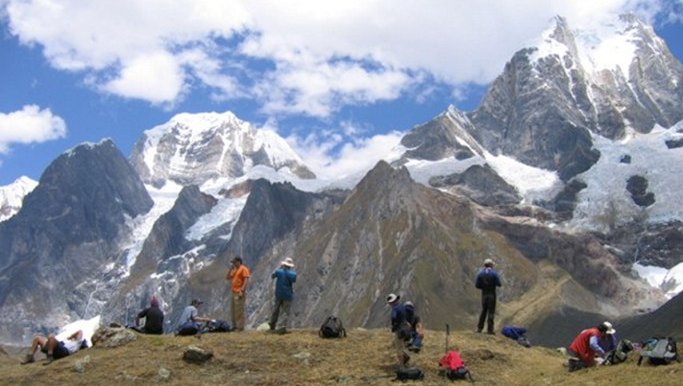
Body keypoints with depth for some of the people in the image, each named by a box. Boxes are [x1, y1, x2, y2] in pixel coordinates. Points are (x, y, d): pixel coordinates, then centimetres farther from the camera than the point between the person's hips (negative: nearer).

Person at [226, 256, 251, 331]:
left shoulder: (243, 269, -7)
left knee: (239, 310, -11)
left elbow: (246, 280, -16)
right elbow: (228, 277, 20)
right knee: (233, 310, 11)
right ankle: (235, 326, 17)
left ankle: (240, 327, -11)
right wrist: (230, 269, 9)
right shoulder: (235, 270, 20)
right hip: (234, 292, 10)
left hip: (239, 293, -10)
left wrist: (242, 290, -24)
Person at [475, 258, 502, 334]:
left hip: (484, 294, 3)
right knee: (491, 311, 2)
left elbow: (477, 285, -3)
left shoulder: (480, 273, 0)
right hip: (492, 294, -3)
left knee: (483, 310, 16)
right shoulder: (494, 273, -8)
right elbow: (498, 284, -12)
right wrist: (493, 283, 9)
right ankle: (489, 329, 0)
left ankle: (479, 328, 15)